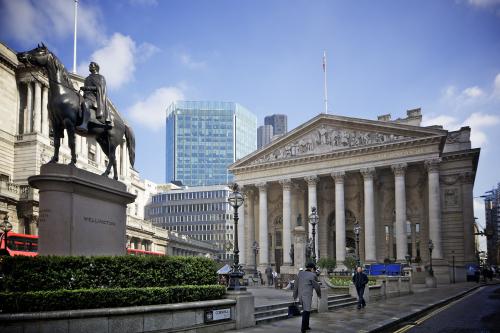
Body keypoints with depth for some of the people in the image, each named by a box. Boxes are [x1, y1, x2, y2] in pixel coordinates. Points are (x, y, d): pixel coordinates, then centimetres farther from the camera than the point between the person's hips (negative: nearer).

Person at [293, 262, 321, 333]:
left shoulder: (300, 273, 8)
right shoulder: (312, 275, -7)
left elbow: (295, 285, 11)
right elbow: (316, 286, 2)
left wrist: (295, 296, 19)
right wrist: (319, 294, 20)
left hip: (300, 295, 6)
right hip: (307, 296, -6)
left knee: (306, 311, 19)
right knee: (306, 311, -3)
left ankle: (306, 326, 25)